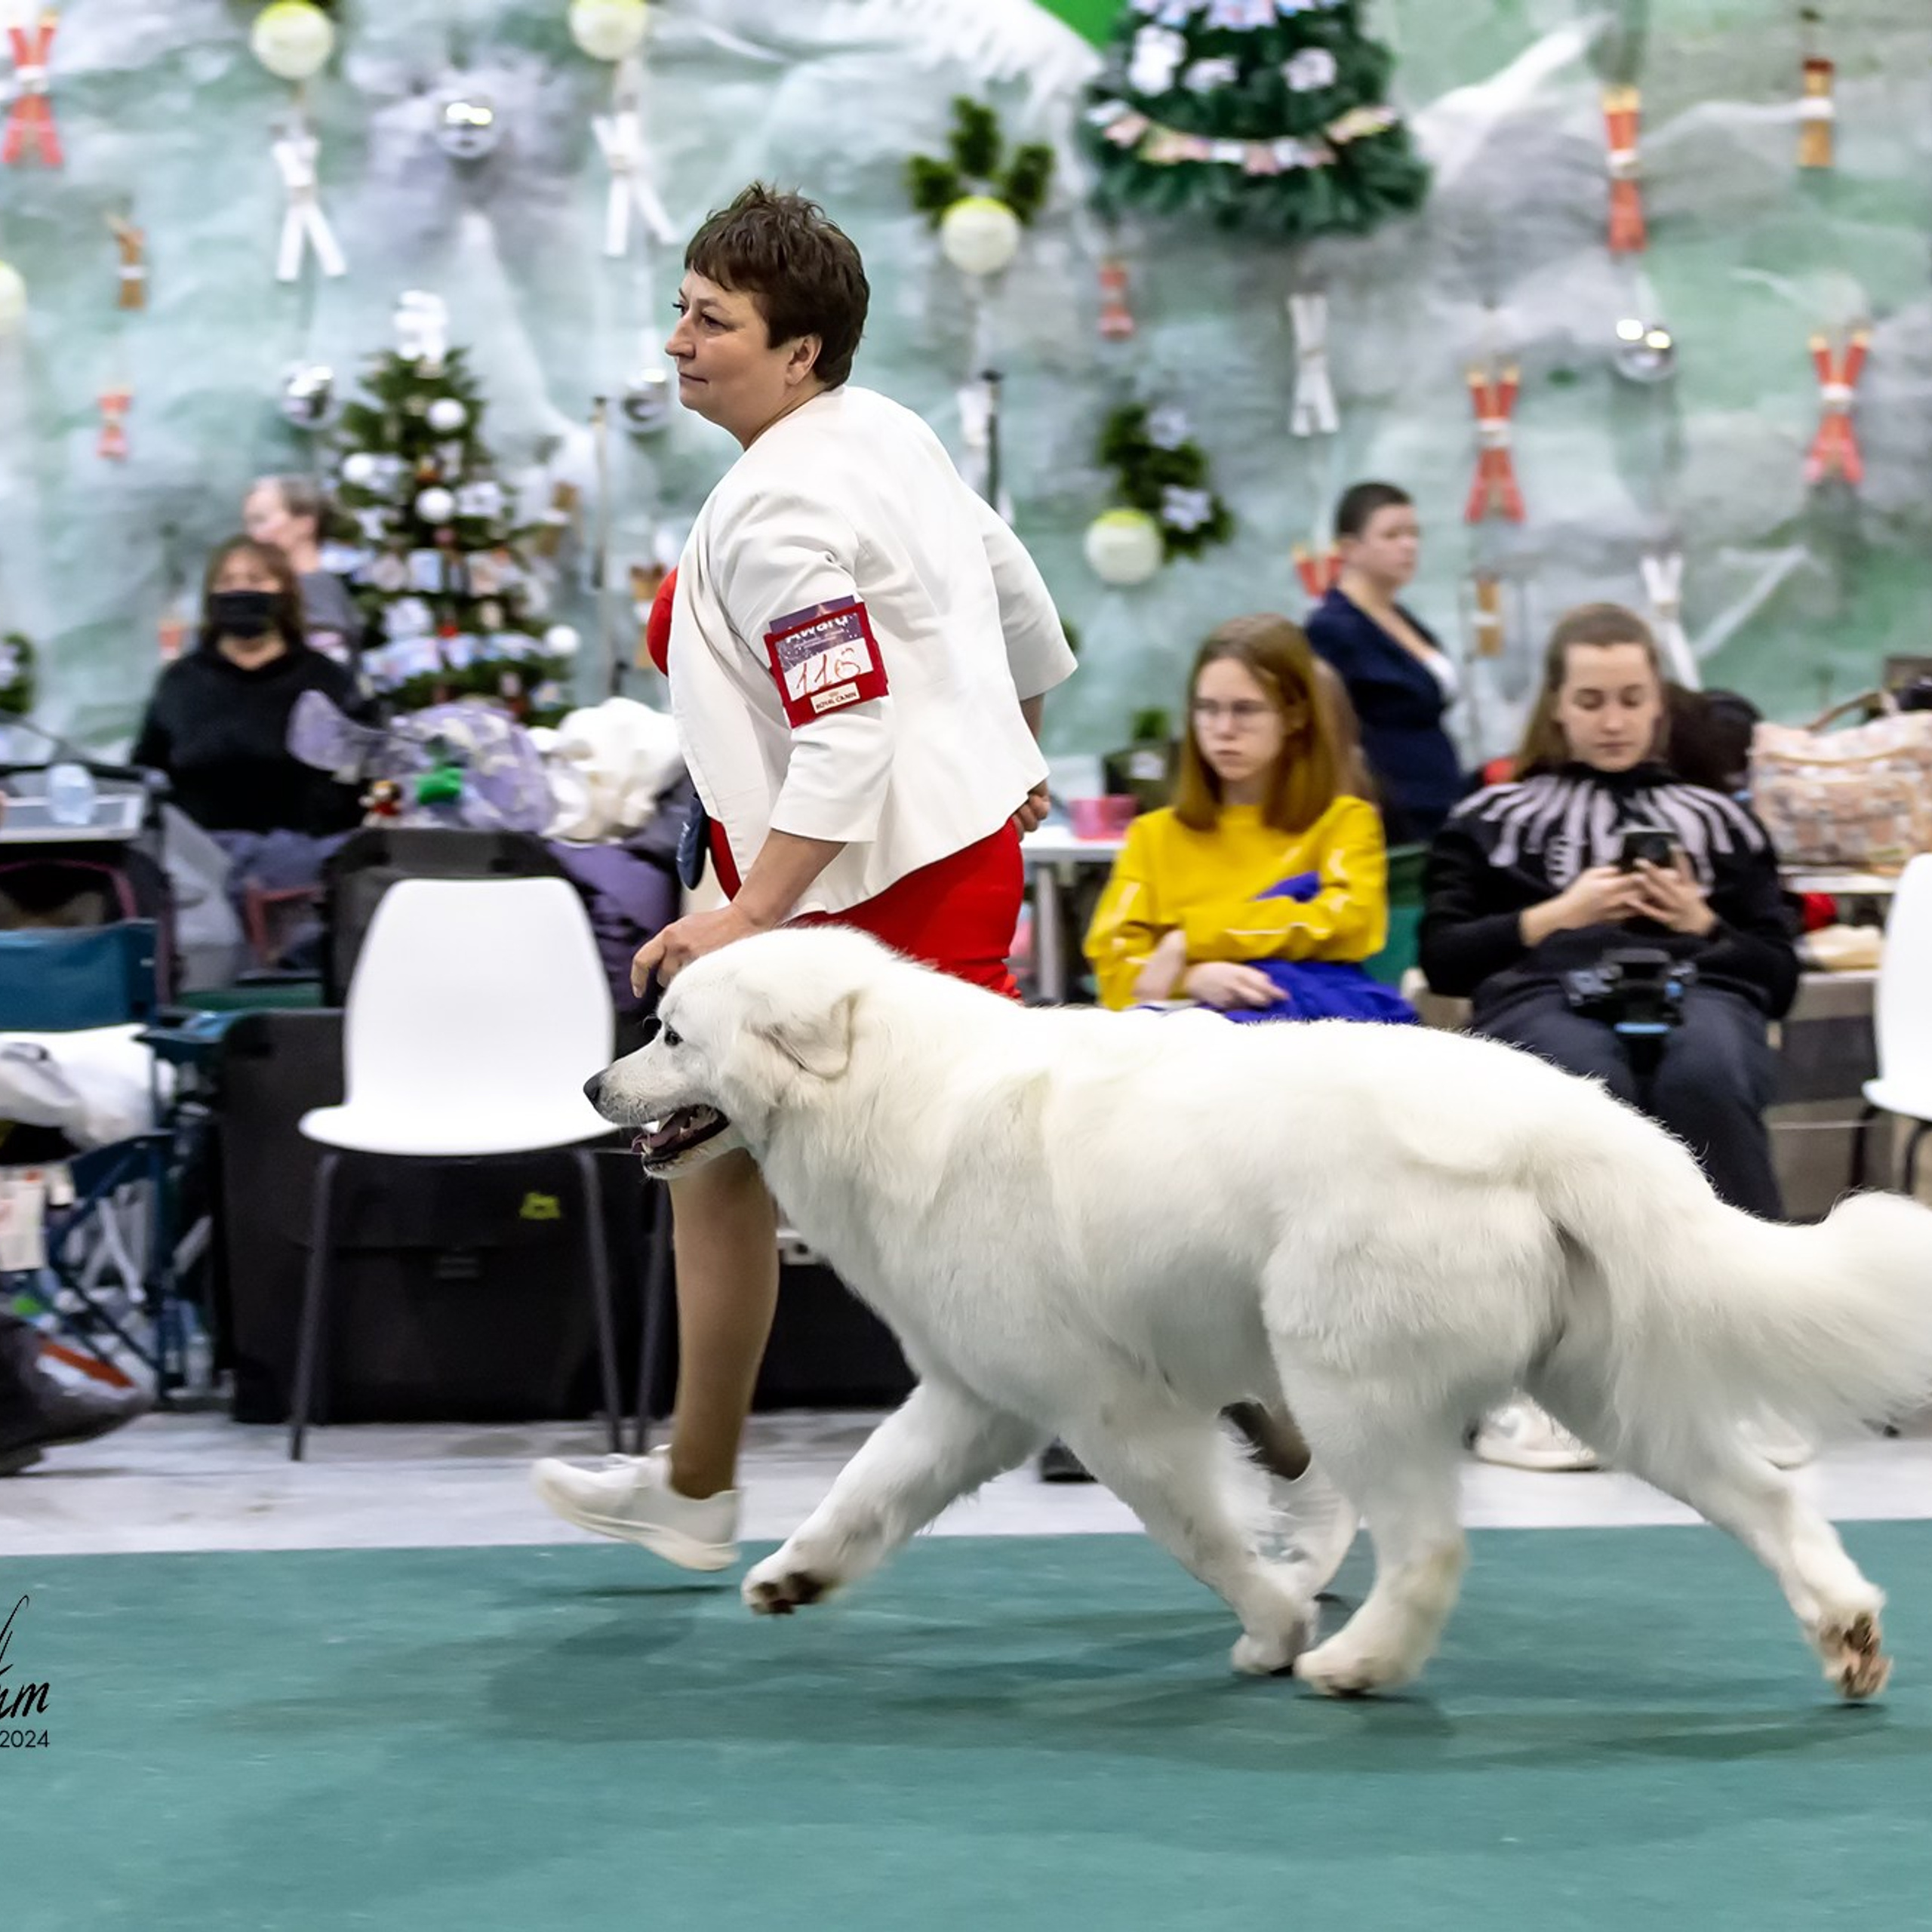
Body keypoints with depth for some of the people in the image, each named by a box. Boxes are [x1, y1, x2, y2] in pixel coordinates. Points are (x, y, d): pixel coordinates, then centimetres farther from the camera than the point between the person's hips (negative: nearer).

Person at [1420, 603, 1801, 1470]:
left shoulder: (1719, 818, 32)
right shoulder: (1492, 818, 28)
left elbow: (1778, 974, 23)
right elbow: (1442, 958, 14)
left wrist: (1703, 925, 3)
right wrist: (1557, 916, 1)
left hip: (1696, 994, 1)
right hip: (1544, 998, -1)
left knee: (1705, 1080, -40)